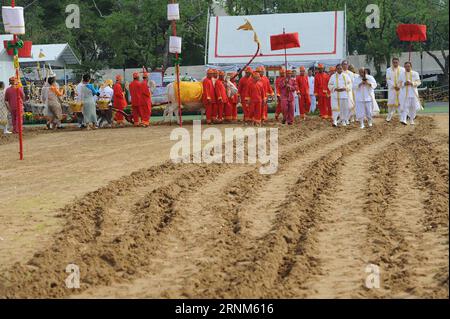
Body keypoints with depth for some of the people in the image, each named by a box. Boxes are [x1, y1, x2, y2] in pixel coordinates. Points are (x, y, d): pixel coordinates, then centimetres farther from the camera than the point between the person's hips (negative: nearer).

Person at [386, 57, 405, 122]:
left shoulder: (402, 70, 5)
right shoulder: (388, 70, 6)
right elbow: (388, 80, -1)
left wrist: (399, 86, -11)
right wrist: (394, 86, -13)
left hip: (400, 89, 0)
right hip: (392, 89, 0)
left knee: (400, 102, -4)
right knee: (391, 103, -1)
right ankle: (390, 116, 13)